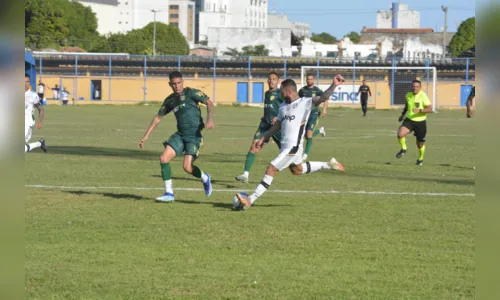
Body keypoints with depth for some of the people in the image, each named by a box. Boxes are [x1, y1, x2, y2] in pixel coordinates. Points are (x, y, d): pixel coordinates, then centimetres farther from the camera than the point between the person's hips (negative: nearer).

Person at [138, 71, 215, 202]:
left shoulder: (191, 93, -4)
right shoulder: (170, 100, 12)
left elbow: (209, 103, -8)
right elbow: (158, 118, 20)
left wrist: (209, 118, -26)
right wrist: (146, 136, 17)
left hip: (194, 134, -6)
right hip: (180, 134, 6)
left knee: (188, 168, -16)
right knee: (164, 158, -11)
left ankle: (205, 178, 18)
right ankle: (169, 193, -1)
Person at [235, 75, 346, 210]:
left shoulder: (305, 103, -12)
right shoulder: (283, 106, 11)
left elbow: (323, 98, -24)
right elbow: (277, 125, 21)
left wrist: (334, 85, -38)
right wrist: (263, 139, 20)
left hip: (293, 148, -9)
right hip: (285, 147, 9)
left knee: (271, 169, -13)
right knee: (297, 170, 27)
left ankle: (250, 199, -10)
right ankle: (328, 165, 41)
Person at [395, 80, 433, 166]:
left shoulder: (423, 96, -15)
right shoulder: (408, 95, 1)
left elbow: (430, 109, -21)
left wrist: (420, 110, -34)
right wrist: (403, 114, 20)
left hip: (420, 122, -3)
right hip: (409, 120, 3)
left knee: (420, 143, 9)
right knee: (400, 134, -24)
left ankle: (420, 159, 39)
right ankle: (403, 149, 5)